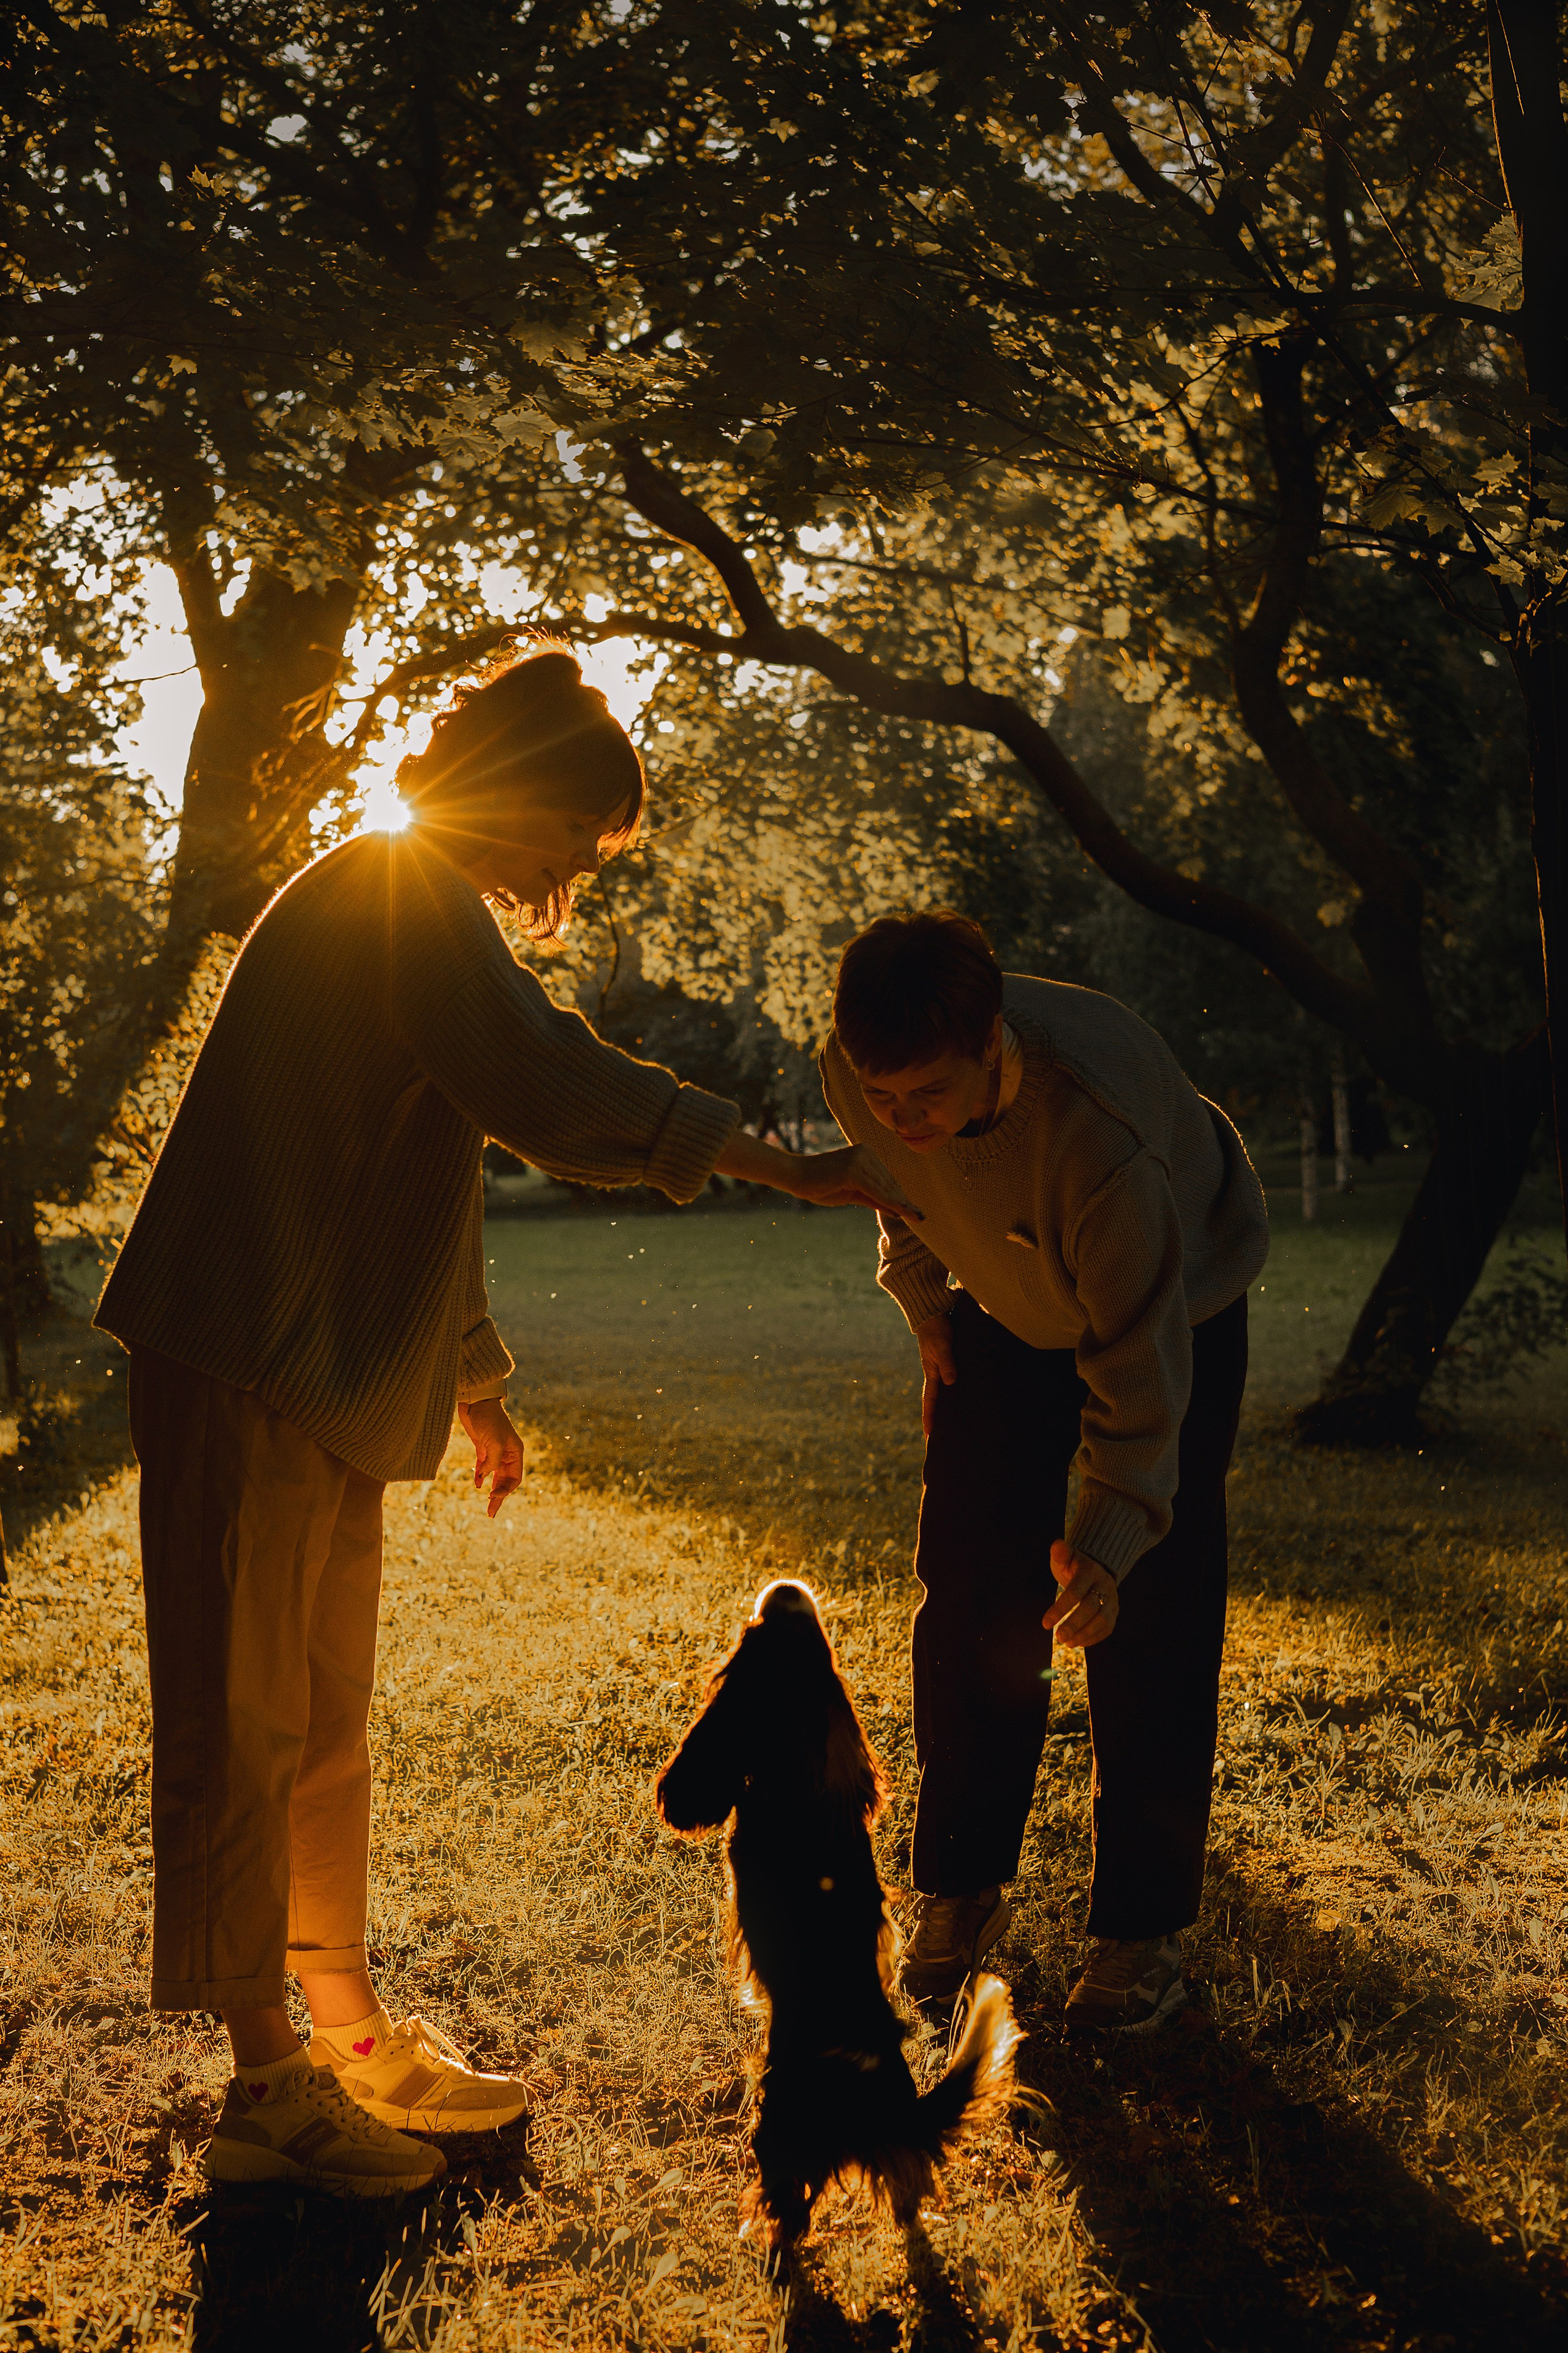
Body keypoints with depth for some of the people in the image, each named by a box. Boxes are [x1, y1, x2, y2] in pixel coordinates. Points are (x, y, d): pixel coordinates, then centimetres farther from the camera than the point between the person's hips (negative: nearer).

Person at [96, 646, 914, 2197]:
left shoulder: (414, 910, 21)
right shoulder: (404, 898, -12)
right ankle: (267, 2088, 6)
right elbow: (554, 1091, -27)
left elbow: (424, 1173, 27)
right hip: (248, 1377, -10)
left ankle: (350, 2037, 25)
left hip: (325, 1381, 10)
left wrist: (476, 1382, 29)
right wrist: (787, 1167, -27)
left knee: (324, 1724, 15)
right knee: (244, 1730, -2)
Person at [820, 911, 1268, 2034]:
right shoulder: (857, 1071, -27)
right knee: (972, 1595, 2)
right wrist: (926, 1305, 3)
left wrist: (1109, 1540, -42)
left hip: (1179, 1302, -4)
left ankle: (1145, 1929, 2)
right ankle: (960, 1890, 16)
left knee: (1152, 1618, -10)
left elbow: (1139, 1361, -36)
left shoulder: (1099, 1120, -43)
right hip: (1009, 1308, 5)